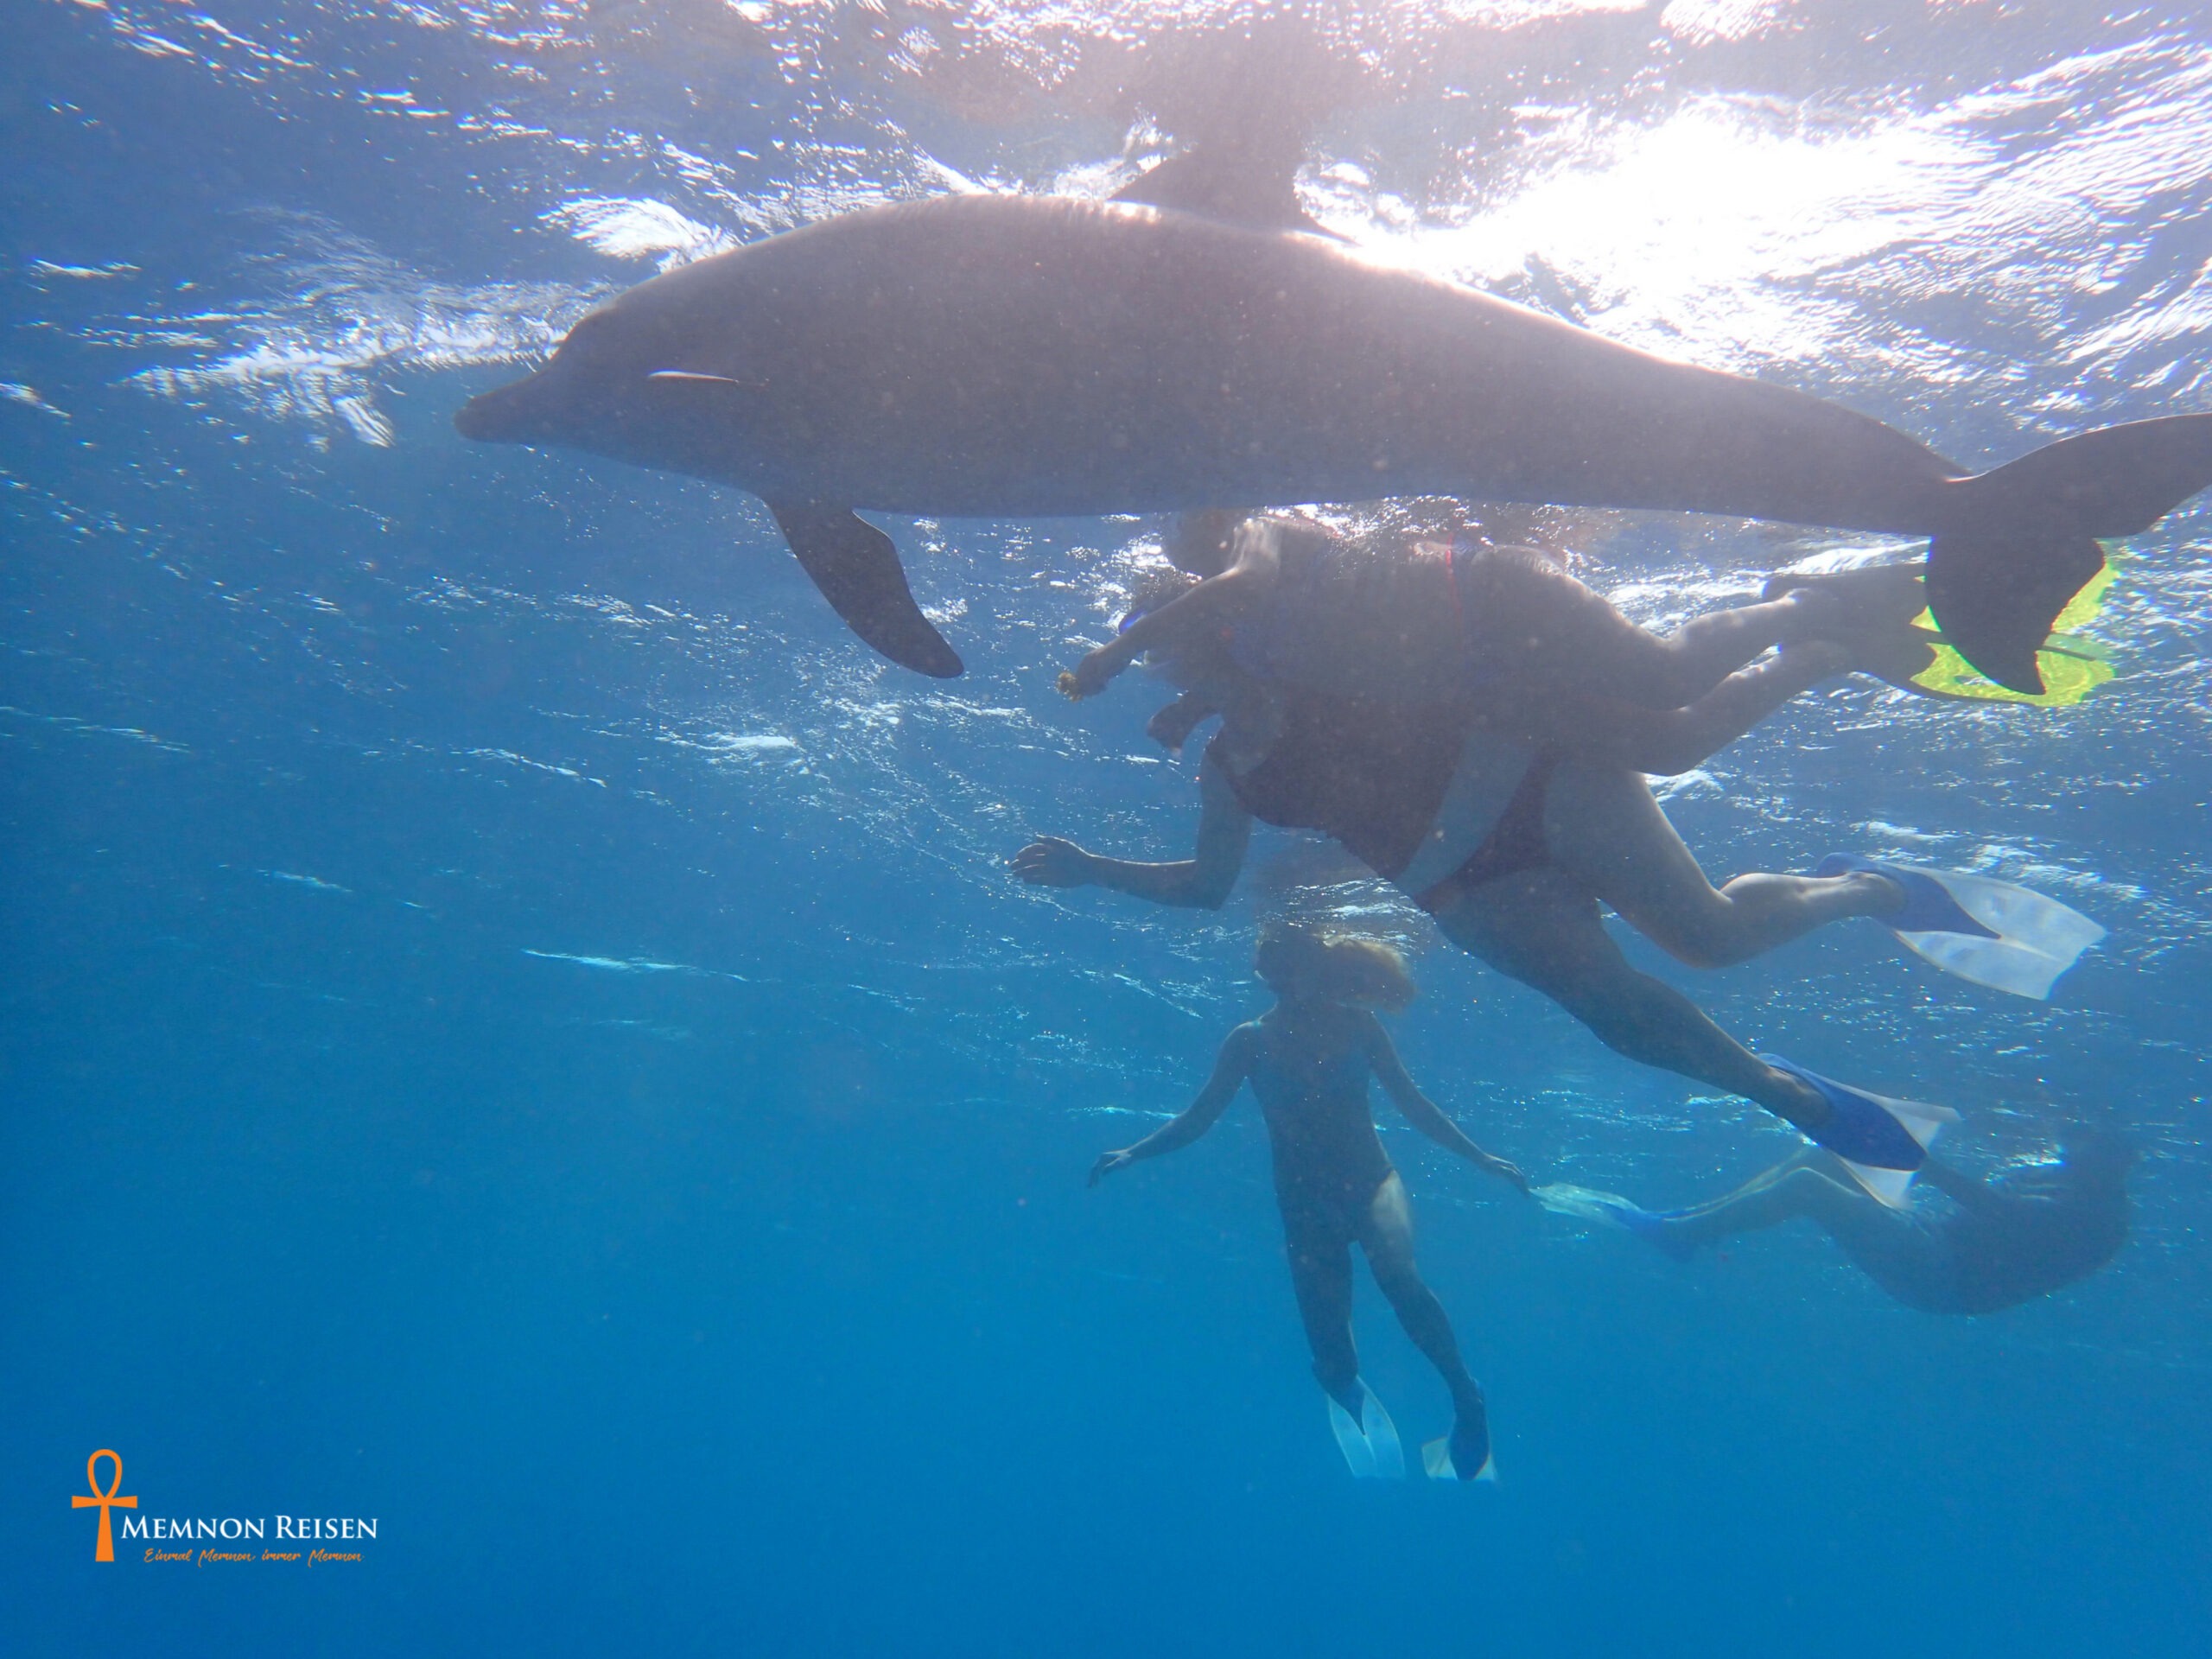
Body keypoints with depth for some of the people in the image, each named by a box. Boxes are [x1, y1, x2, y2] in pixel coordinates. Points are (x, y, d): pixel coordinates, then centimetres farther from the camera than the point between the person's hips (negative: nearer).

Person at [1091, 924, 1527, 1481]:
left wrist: (1479, 1157, 10)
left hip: (1371, 1179, 0)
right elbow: (1196, 1120, 3)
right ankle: (1352, 1394, 35)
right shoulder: (1250, 1041, 0)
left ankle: (1466, 1396, -13)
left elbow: (1411, 1101, 10)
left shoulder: (1354, 1024, 2)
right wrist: (1133, 1153, -9)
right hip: (1305, 1201, 1)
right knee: (1332, 1360, -2)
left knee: (1396, 1272, -34)